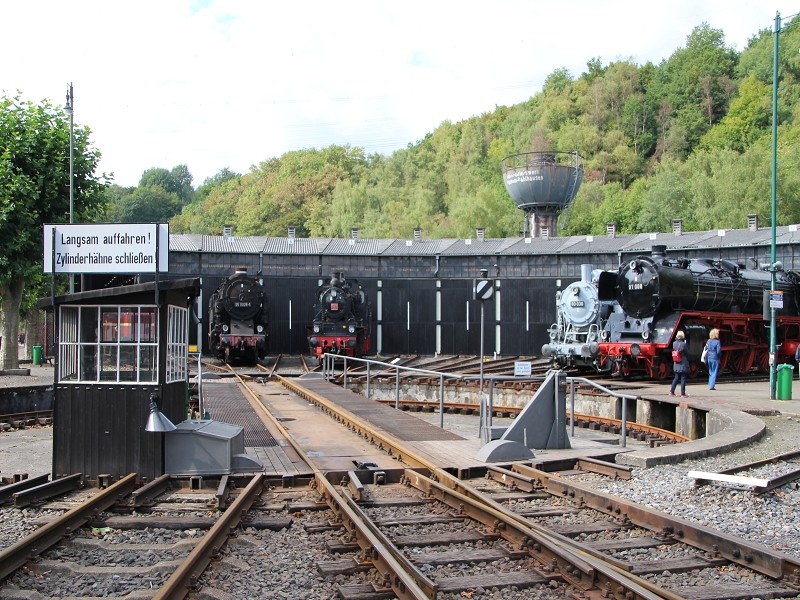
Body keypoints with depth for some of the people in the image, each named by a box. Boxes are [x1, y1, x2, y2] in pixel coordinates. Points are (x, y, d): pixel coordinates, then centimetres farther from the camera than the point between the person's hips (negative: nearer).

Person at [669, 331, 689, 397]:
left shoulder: (674, 343, 0)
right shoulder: (683, 344, -16)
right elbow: (686, 354, -8)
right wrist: (688, 360, 8)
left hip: (676, 364, 6)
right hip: (683, 364, -6)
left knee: (676, 378, 13)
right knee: (683, 378, 3)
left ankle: (672, 391, 6)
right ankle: (682, 393, 5)